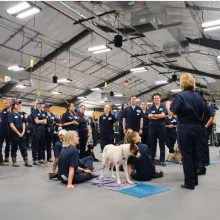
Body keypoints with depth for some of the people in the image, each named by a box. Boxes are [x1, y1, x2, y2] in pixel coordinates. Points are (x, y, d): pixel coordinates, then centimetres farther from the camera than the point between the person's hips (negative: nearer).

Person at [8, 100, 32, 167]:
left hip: (21, 134, 6)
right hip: (14, 134, -6)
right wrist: (18, 133, -14)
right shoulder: (11, 114, -8)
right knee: (14, 149, 5)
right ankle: (14, 162, 16)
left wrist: (23, 132, 0)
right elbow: (11, 125, -14)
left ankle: (26, 162, 10)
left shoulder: (20, 114, 12)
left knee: (24, 148, 5)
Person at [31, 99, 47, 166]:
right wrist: (43, 120, 0)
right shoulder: (34, 112, -4)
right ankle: (35, 160, 1)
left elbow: (45, 122, 7)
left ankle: (40, 159, 17)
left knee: (41, 145, 10)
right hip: (36, 130, -7)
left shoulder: (43, 112, 16)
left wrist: (39, 121, -10)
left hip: (42, 130, 7)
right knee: (35, 145, -3)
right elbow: (36, 121, -14)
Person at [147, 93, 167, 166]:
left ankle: (162, 160, 6)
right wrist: (159, 116, -11)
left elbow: (163, 115, -12)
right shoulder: (151, 108, 8)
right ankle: (152, 159, 16)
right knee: (152, 144, 7)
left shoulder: (163, 107, 6)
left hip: (161, 127, -1)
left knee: (162, 144, 1)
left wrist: (154, 115, -7)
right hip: (153, 127, 1)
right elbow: (149, 116, -8)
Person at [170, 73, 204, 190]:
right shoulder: (198, 96, 7)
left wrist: (168, 105, 7)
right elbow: (202, 114, 11)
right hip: (196, 128, 7)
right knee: (194, 154, 17)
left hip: (185, 128, -6)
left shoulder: (180, 95, -12)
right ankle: (194, 180, 28)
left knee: (186, 155, 1)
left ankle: (189, 183, 7)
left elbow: (172, 112, -12)